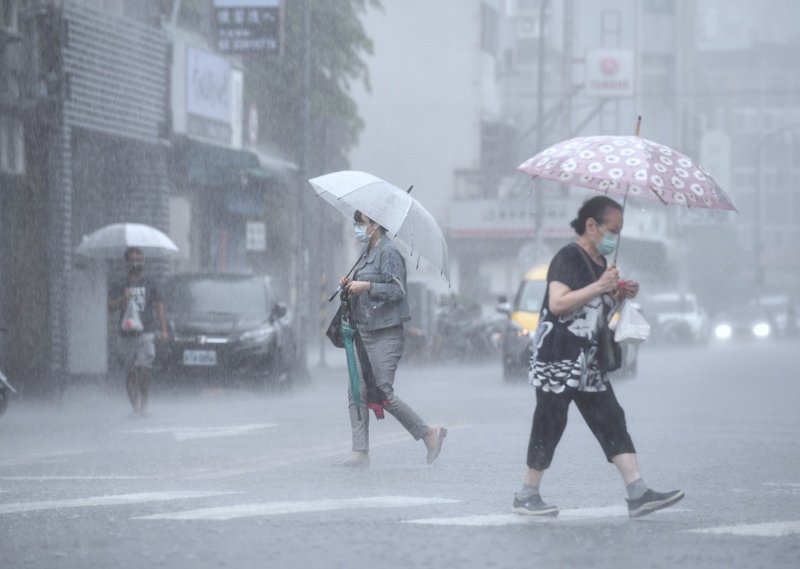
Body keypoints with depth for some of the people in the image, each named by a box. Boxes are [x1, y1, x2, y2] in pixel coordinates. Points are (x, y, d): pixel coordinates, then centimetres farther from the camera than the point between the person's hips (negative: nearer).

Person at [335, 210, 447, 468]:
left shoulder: (389, 252, -11)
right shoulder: (367, 252, 17)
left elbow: (397, 290, -17)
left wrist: (366, 286, -22)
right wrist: (351, 285, 8)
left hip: (386, 335, -10)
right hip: (366, 334, 10)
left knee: (383, 393, -10)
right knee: (357, 393, 3)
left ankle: (429, 433, 3)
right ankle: (360, 452, 4)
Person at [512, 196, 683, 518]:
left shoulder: (601, 263, 17)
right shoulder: (568, 258, -11)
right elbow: (557, 303, -23)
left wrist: (621, 295, 8)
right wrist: (598, 287, -24)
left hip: (588, 364, 9)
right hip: (557, 360, -9)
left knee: (611, 421, 0)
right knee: (550, 424, -3)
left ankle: (638, 493, -6)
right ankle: (526, 496, 9)